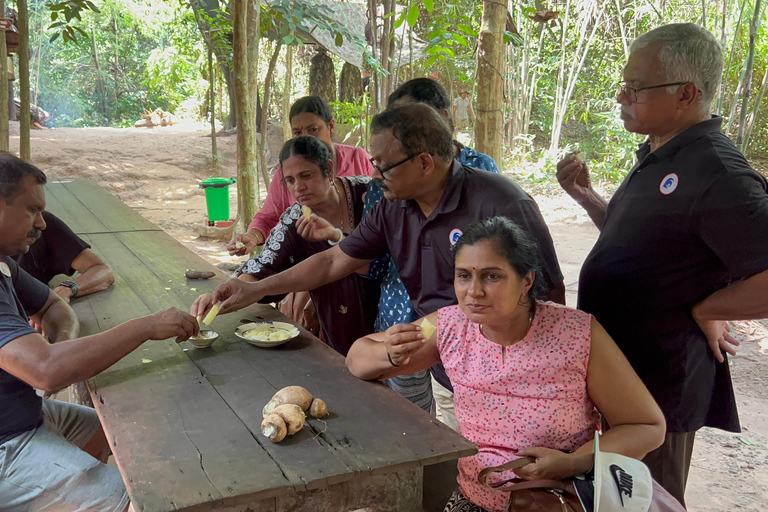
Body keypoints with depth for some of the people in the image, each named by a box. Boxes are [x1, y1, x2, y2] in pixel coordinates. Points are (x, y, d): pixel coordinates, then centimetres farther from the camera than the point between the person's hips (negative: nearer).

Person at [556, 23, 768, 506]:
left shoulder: (717, 173, -25)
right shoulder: (656, 158, 6)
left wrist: (705, 309, -19)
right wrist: (585, 195, 6)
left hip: (661, 385, -9)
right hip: (619, 372, 9)